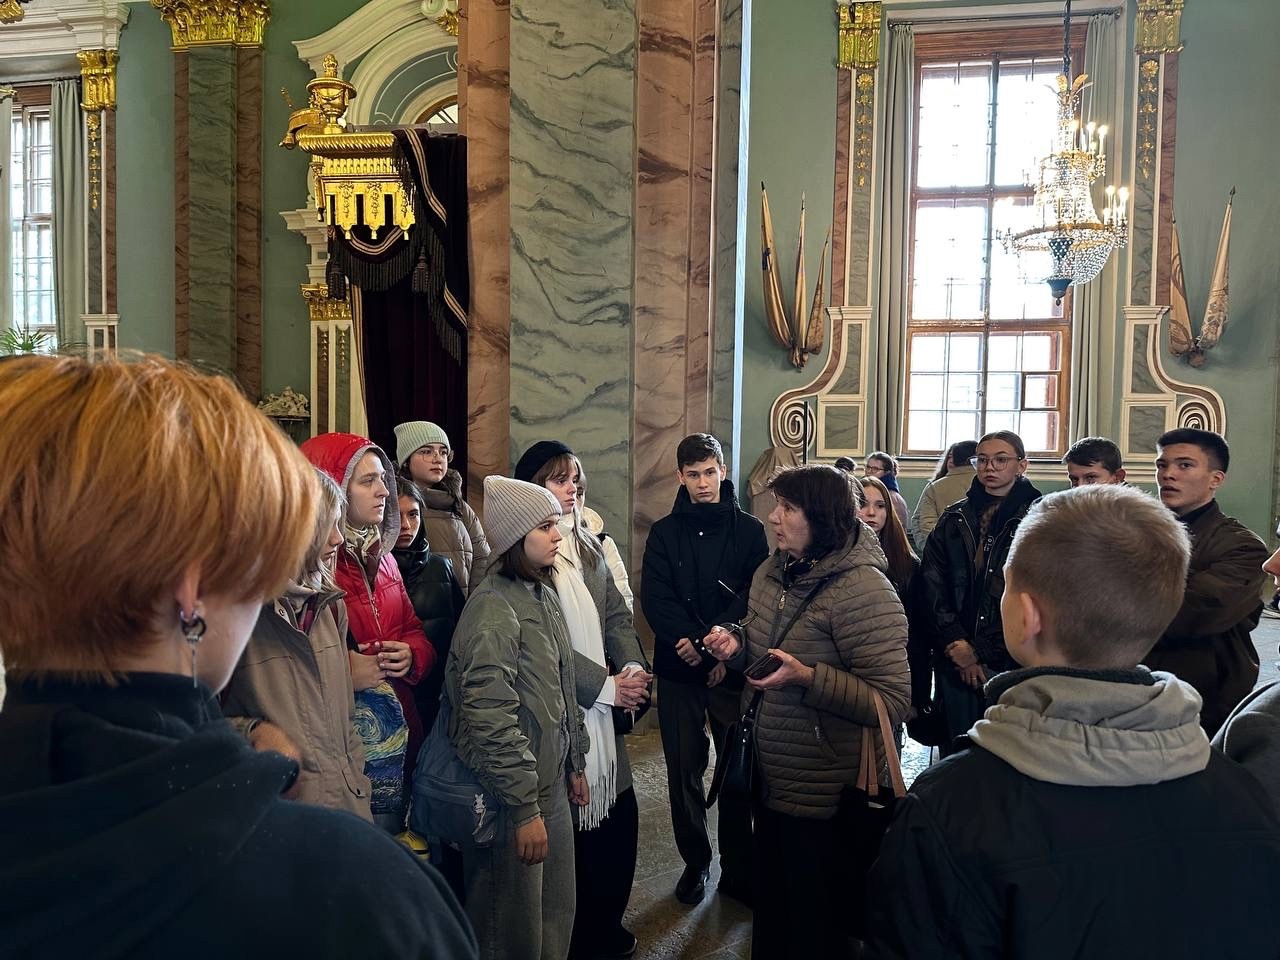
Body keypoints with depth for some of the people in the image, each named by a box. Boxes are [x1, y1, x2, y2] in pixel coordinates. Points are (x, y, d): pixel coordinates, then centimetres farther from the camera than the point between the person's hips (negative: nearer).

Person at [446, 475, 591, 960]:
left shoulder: (543, 595, 9)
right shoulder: (493, 607, -19)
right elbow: (491, 719, -24)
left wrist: (575, 765, 19)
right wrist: (525, 809, -21)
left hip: (551, 787, 8)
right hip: (513, 797, -8)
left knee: (558, 916, 17)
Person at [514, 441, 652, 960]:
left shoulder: (588, 546, 13)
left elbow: (616, 615, 12)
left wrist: (633, 670, -5)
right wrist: (605, 686, -14)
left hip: (602, 712, 7)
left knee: (620, 817, 12)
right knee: (571, 826, 4)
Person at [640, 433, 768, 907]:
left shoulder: (749, 530, 2)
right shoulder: (664, 533, 5)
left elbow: (755, 598, -7)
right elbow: (656, 601, -5)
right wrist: (696, 645, -17)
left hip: (733, 668, -1)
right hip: (679, 670, 1)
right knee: (684, 769, 8)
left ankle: (738, 868, 18)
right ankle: (695, 862, 24)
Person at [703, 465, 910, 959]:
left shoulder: (863, 589, -23)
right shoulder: (772, 572, 3)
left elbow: (893, 702, -25)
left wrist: (809, 678, -33)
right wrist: (736, 645, -2)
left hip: (825, 794, -8)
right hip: (769, 775, 8)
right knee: (772, 896, 25)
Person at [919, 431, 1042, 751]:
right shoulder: (954, 519, 10)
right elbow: (931, 586, 4)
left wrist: (983, 653, -9)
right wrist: (957, 645, -7)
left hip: (1010, 661, -3)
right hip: (954, 661, 3)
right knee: (955, 752, 9)